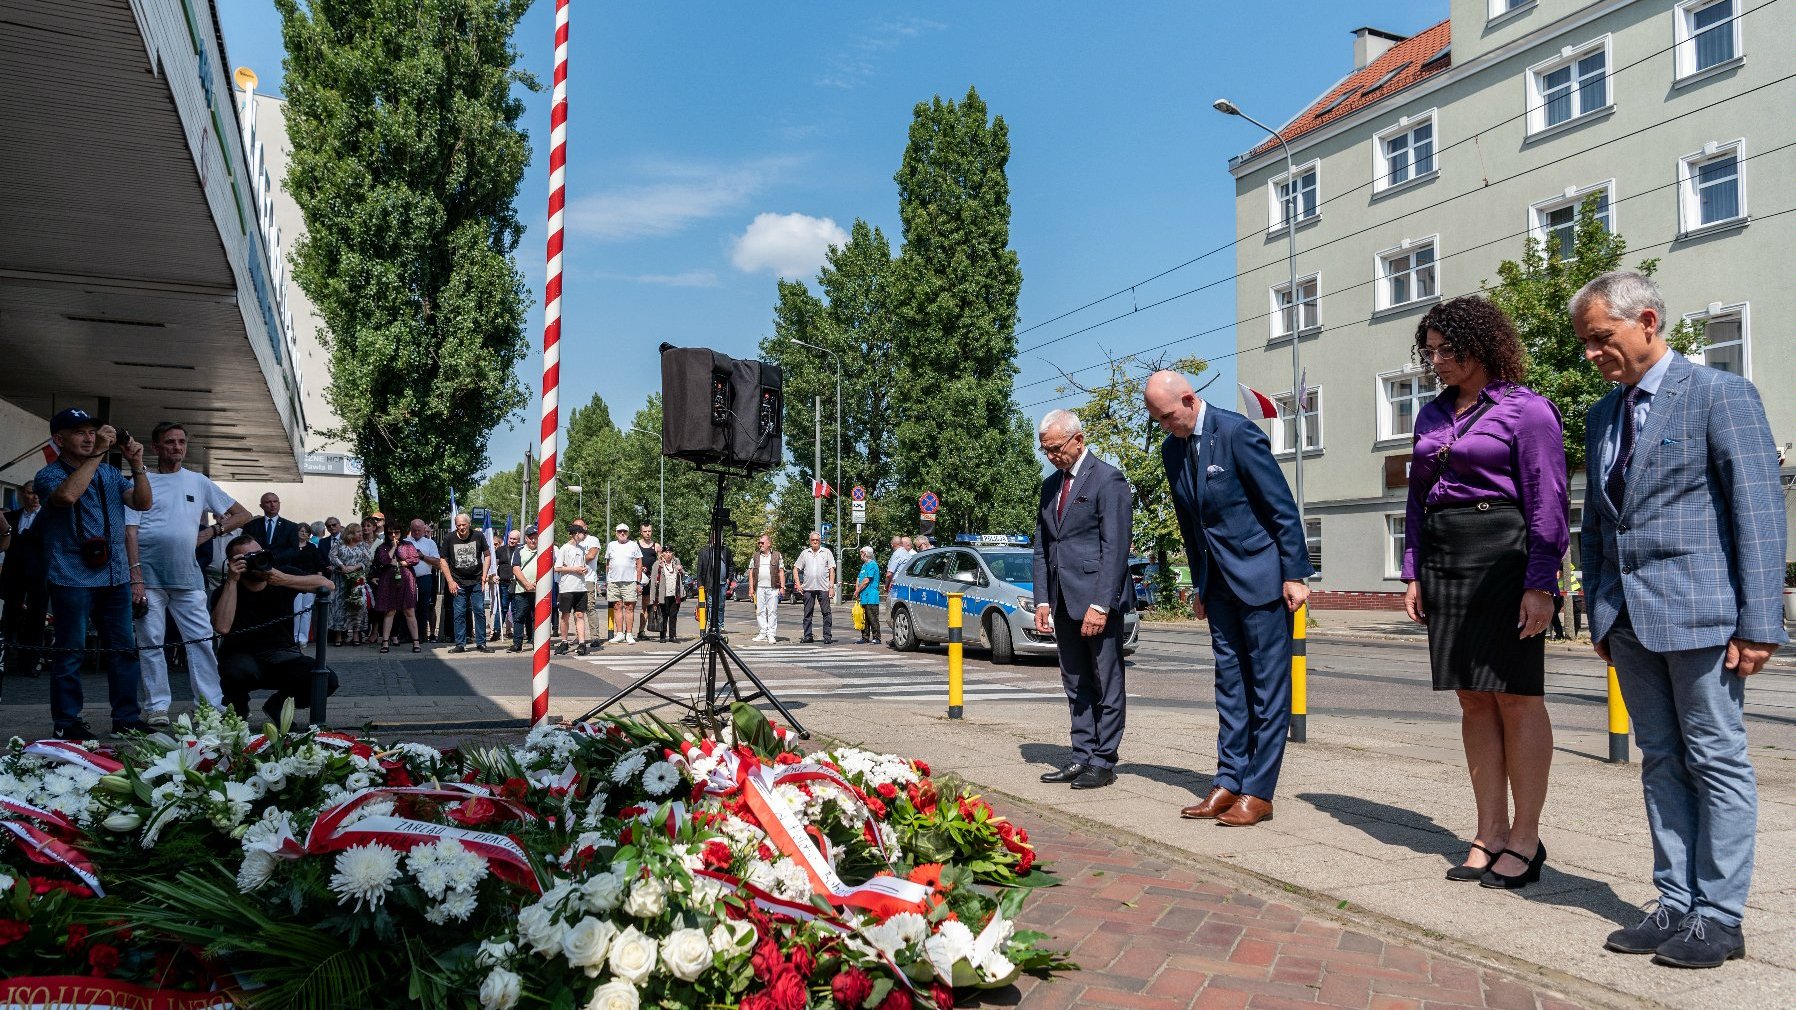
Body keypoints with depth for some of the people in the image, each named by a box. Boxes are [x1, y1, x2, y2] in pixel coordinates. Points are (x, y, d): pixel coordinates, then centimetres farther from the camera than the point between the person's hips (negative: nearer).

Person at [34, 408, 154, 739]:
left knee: (124, 649, 6)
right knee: (70, 651, 0)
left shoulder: (111, 473, 14)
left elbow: (143, 503, 4)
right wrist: (97, 453, -22)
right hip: (73, 578, -5)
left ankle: (127, 717, 13)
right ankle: (67, 722, 9)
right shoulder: (49, 475, -1)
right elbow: (67, 494, -24)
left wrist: (136, 465, -9)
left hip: (115, 575, 5)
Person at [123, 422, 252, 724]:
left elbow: (242, 514, 16)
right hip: (149, 576, -2)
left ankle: (211, 705, 2)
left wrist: (210, 532, 2)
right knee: (150, 642, 2)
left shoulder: (198, 482, 13)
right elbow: (130, 532, -2)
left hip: (187, 575, 2)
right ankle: (156, 706, 10)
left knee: (201, 639, -1)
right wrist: (136, 578, -11)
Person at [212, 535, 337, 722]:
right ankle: (238, 709, -1)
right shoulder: (226, 591, -6)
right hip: (242, 656, -2)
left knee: (327, 680, -23)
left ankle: (278, 705, 9)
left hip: (281, 653, 2)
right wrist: (232, 581, -23)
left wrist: (285, 580, -25)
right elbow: (222, 627, -26)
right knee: (239, 672, -39)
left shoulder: (283, 575, 1)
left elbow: (327, 585, -13)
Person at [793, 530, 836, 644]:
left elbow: (832, 570, 3)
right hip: (808, 588, 2)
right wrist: (798, 584, 4)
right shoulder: (804, 553, 12)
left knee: (826, 612, -4)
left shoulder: (827, 552, 7)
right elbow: (796, 569, 15)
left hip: (823, 588, -2)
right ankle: (808, 636, 12)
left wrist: (831, 586, -5)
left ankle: (827, 636, -1)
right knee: (807, 613, 5)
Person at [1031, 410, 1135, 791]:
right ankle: (1082, 757, 18)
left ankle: (1104, 761, 8)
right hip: (1063, 602, 7)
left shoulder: (1107, 479, -7)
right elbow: (1041, 547, 16)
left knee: (1106, 685, 1)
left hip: (1098, 600, -7)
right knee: (1076, 686, 11)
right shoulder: (1050, 485, 16)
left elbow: (1115, 547, -13)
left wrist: (1101, 603, -18)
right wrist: (1042, 600, 7)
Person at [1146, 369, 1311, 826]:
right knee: (1229, 682, 10)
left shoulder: (1237, 432, -16)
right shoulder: (1172, 449, 6)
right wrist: (1200, 586, 16)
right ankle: (1229, 781, 16)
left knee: (1268, 683, -1)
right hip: (1219, 580, 8)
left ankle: (1259, 790, 4)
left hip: (1261, 574, -7)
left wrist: (1295, 574, -14)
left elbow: (1282, 506, -14)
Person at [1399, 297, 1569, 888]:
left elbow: (1548, 503, -9)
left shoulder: (1525, 409, -3)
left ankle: (1525, 838, 9)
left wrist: (1540, 584, -14)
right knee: (1473, 699, 8)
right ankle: (1490, 833, 15)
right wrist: (1414, 573, 11)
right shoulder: (1432, 416, 16)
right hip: (1443, 559, 6)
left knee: (1516, 696, -1)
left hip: (1503, 556, -6)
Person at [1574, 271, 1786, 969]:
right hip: (1630, 618, 7)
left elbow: (1760, 513, -9)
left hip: (1699, 610, -6)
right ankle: (1676, 905, 18)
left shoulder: (1721, 395, -4)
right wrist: (1599, 613, 13)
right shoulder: (1601, 416, 15)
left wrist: (1758, 622, -14)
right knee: (1661, 762, 10)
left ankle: (1719, 916, 11)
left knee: (1717, 762, 2)